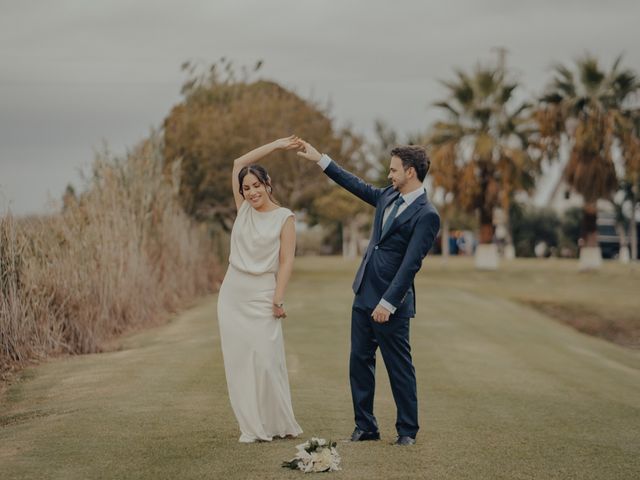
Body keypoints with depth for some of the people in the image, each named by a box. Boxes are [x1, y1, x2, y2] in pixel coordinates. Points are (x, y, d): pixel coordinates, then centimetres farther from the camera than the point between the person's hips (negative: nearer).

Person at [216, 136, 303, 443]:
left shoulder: (284, 218, -3)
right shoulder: (244, 209, 9)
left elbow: (286, 261, -6)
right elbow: (239, 164, 8)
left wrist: (278, 298, -14)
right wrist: (275, 146, 8)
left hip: (261, 297, -5)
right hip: (232, 294, 5)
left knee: (265, 360, -7)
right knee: (238, 360, 2)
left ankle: (279, 425, 8)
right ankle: (253, 428, 8)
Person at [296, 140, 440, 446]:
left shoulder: (426, 215, -16)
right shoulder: (389, 197, 9)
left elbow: (410, 264, -20)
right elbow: (357, 186, 24)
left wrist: (388, 303, -22)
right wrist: (320, 159, 24)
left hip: (390, 303, -8)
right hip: (364, 295, 8)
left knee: (399, 368, 1)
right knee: (359, 362, 11)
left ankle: (407, 431, 13)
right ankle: (365, 427, 19)